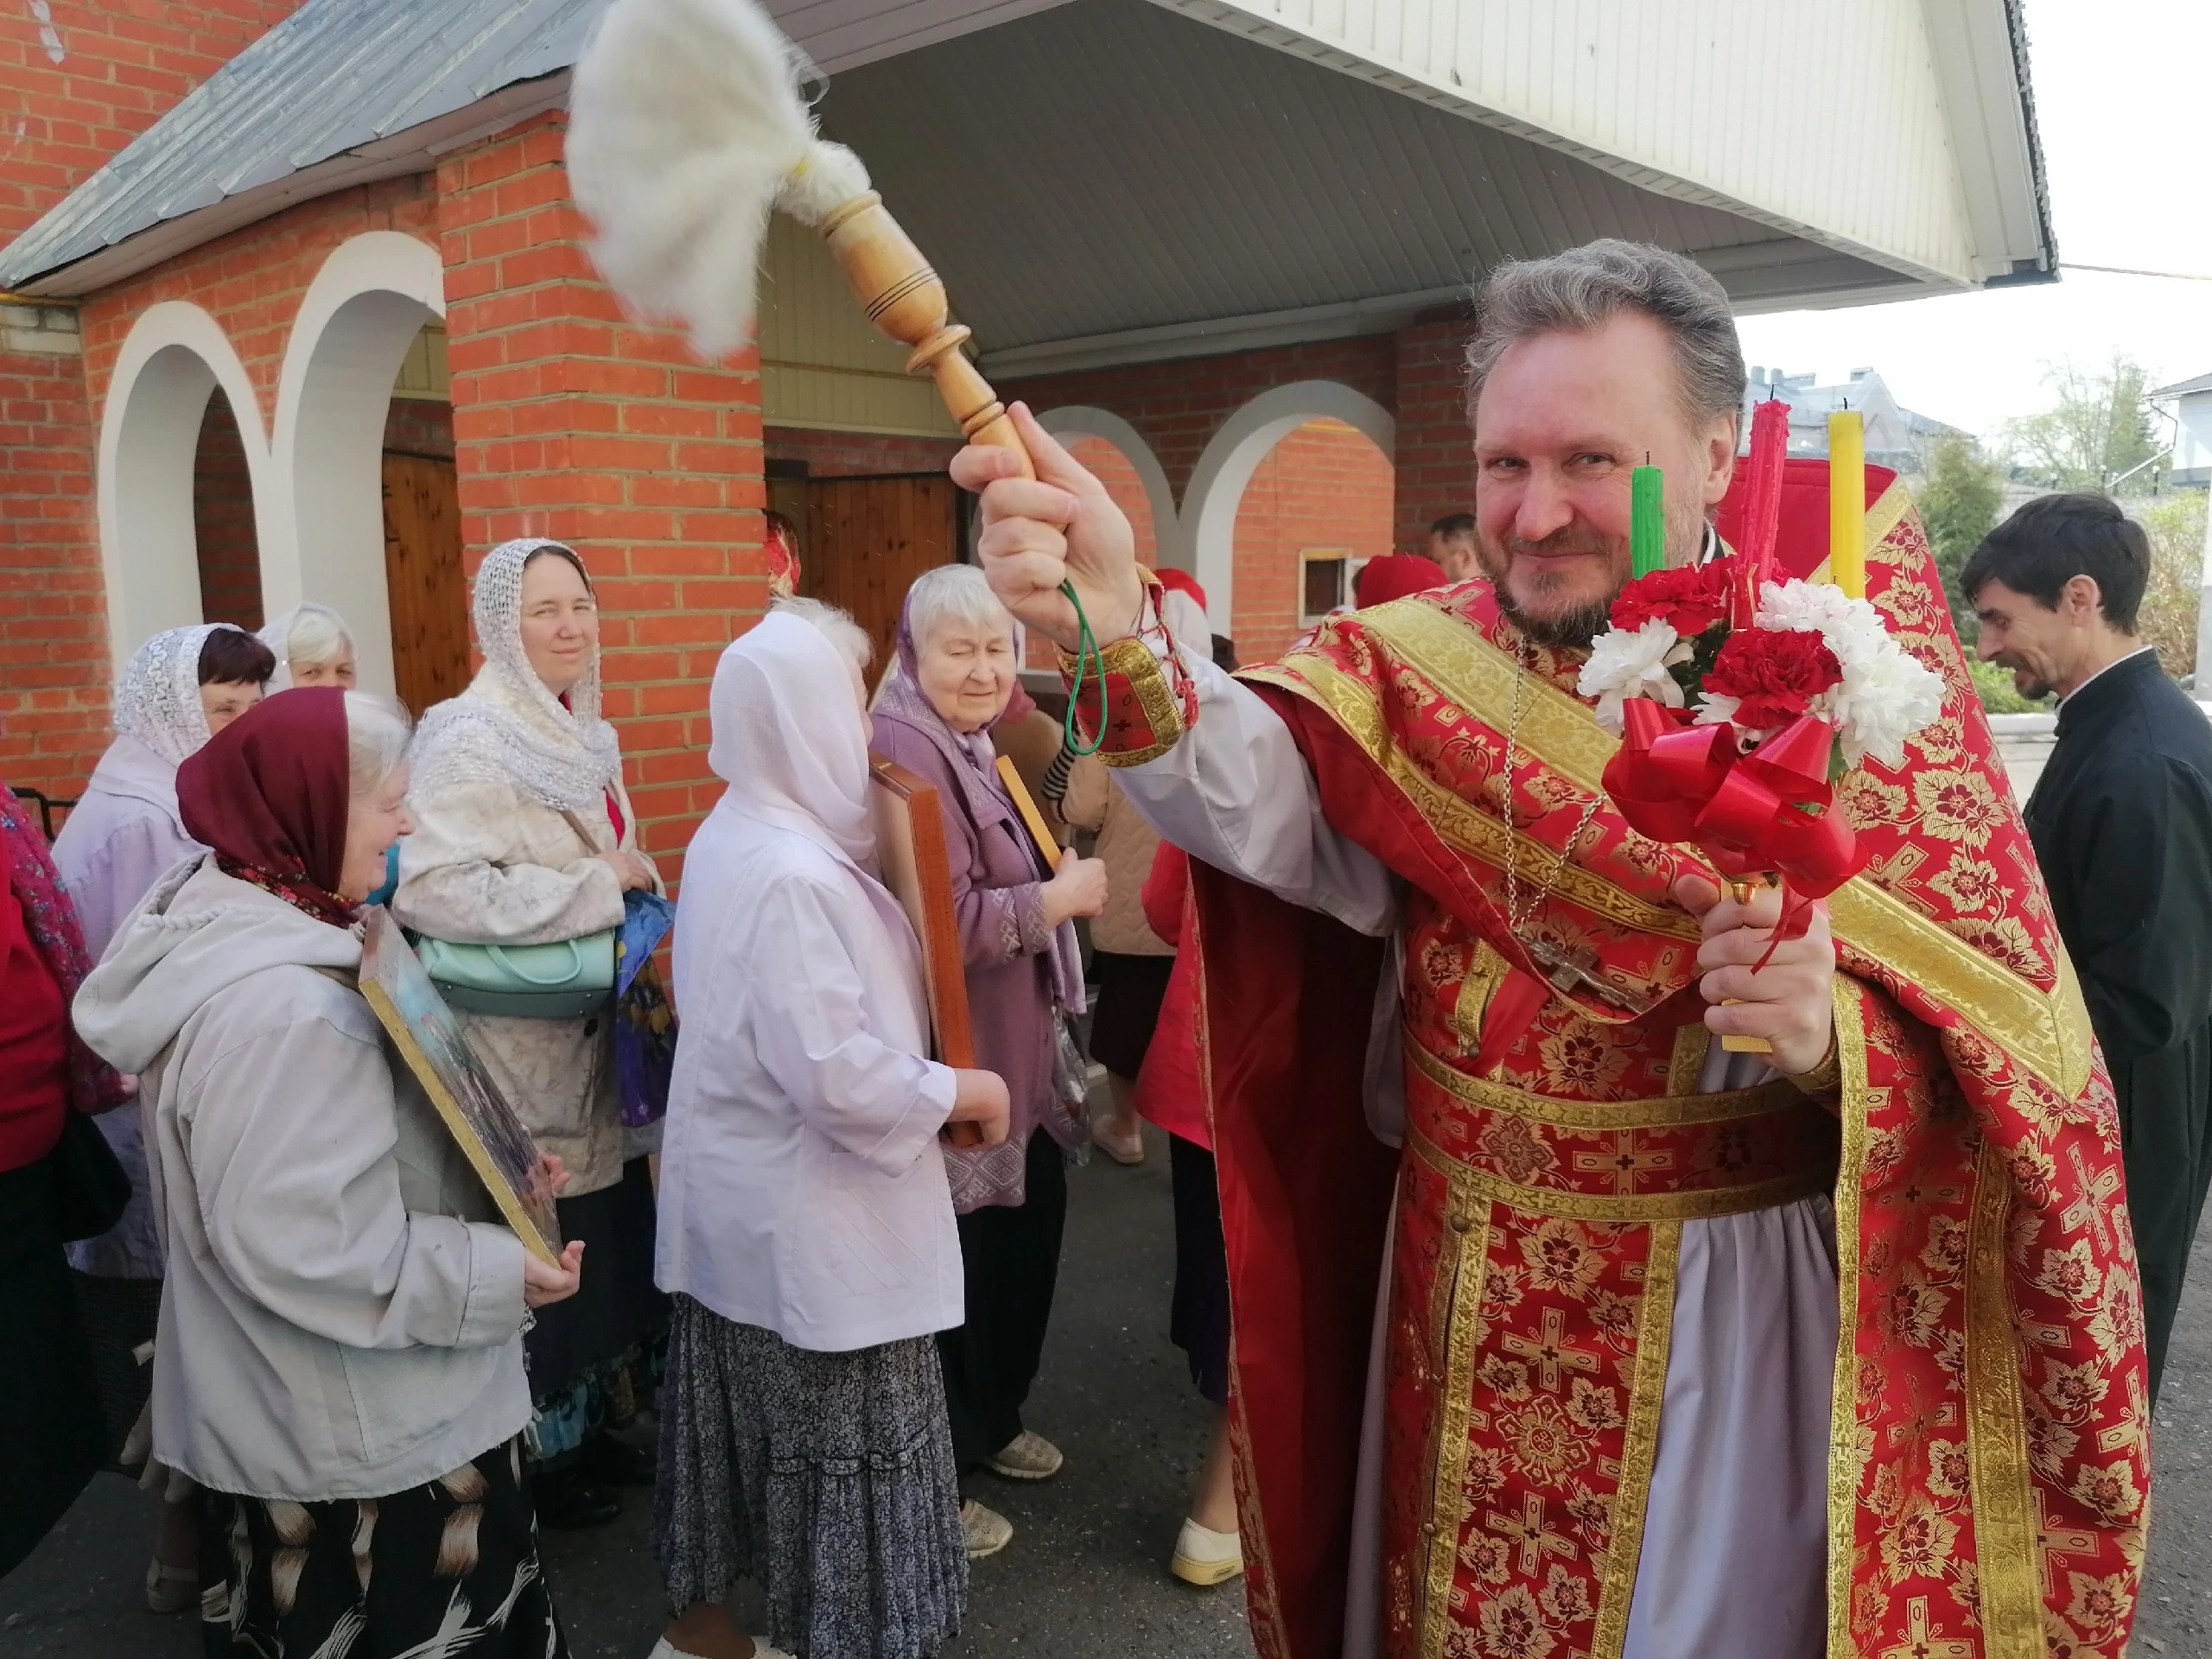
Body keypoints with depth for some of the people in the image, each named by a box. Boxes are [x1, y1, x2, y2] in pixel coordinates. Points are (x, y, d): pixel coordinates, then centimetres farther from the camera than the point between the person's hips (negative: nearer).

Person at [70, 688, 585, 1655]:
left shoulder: (239, 924, 3)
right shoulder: (277, 1006, -31)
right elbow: (297, 1242, -31)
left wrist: (492, 1165, 4)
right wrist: (494, 1272, -22)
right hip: (356, 1435, -10)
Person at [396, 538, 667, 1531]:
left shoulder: (582, 737, 11)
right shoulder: (468, 741, -16)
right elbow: (432, 888, -29)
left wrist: (640, 892, 4)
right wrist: (597, 887, -22)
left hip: (595, 1043, 8)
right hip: (519, 1051, -8)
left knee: (607, 1244, 16)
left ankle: (593, 1420, 35)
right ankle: (538, 1457, 25)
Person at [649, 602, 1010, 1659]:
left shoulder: (730, 839, 5)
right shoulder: (790, 875, -26)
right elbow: (838, 1076, -28)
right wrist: (965, 1092, -14)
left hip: (737, 1198, 10)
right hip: (805, 1220, -10)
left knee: (743, 1419, 23)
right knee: (845, 1452, 7)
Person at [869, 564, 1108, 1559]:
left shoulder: (969, 743, 13)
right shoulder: (906, 750, -19)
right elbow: (944, 922, -28)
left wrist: (1057, 879, 8)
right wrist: (1059, 897, -16)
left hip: (1009, 1049, 10)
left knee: (1030, 1225, 20)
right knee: (955, 1263, 2)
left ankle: (989, 1418, 41)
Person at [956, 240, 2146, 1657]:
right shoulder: (1424, 667, -4)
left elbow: (2012, 1047, -12)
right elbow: (1260, 796, -25)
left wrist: (1834, 1034, -33)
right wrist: (1119, 638, -43)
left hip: (1734, 1313, -2)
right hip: (1462, 1311, 3)